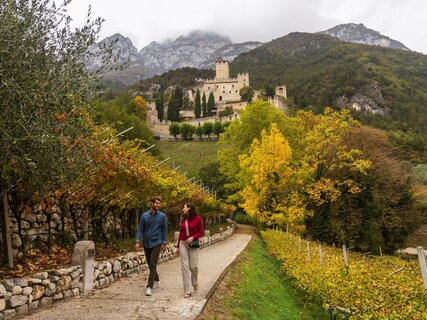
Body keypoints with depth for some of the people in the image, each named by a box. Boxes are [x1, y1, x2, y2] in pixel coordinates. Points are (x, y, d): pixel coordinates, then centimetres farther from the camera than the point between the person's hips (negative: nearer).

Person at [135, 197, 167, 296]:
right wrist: (137, 241, -9)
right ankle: (156, 280, 37)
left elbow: (164, 230, 2)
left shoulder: (162, 216, -2)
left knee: (153, 264, -11)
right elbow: (140, 229, 1)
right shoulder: (144, 215, 1)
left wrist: (164, 243, -1)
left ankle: (149, 287, -9)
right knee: (149, 264, 15)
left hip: (156, 243, -3)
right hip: (146, 243, 3)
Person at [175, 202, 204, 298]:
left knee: (193, 266, 0)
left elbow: (201, 232, -3)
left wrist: (192, 237, -18)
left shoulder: (197, 218, -6)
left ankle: (195, 282, 34)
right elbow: (180, 233, 13)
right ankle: (187, 290, 2)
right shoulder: (182, 219, 7)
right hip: (183, 244, 3)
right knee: (185, 266, -3)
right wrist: (178, 246, 14)